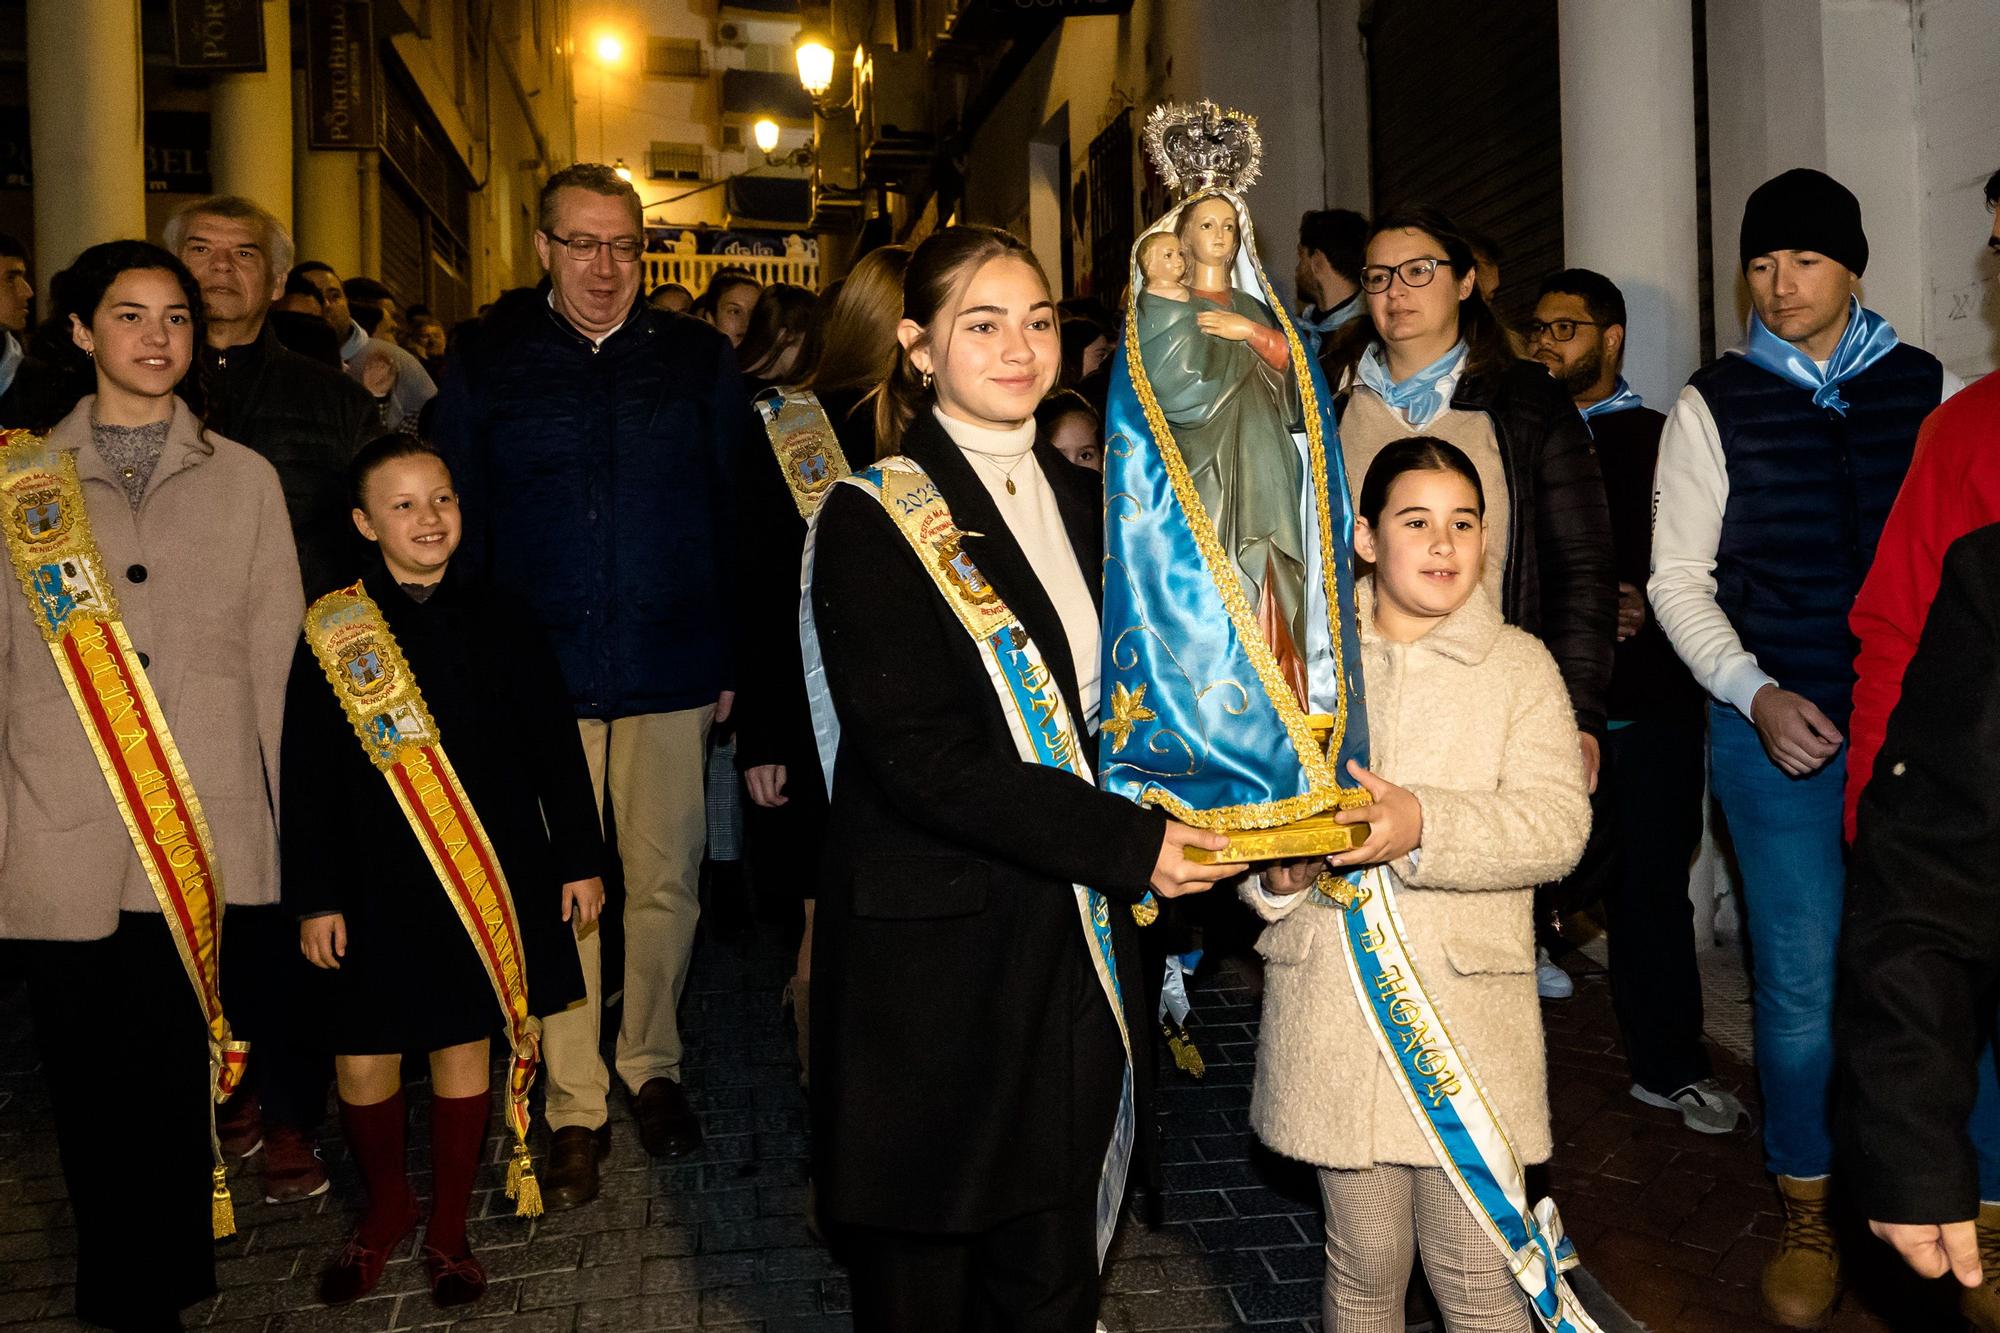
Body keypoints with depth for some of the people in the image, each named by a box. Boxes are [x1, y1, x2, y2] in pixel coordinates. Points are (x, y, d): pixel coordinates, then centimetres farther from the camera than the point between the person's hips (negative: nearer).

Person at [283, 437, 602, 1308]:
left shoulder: (499, 623, 0)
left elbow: (556, 750, 5)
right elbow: (308, 776, -2)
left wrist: (580, 859, 5)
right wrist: (314, 898, -3)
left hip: (487, 875, 1)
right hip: (378, 882, -1)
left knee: (464, 1048, 10)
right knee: (363, 1063, 4)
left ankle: (447, 1226, 30)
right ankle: (386, 1206, 34)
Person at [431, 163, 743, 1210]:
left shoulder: (698, 359, 5)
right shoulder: (486, 364, 4)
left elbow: (738, 515, 5)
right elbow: (458, 528, 4)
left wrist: (736, 656, 1)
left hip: (671, 672, 1)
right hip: (540, 675, 0)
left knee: (665, 881, 9)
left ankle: (652, 1065, 31)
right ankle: (574, 1103, 20)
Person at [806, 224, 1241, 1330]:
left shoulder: (1081, 502, 11)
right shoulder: (873, 519, -9)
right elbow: (918, 757, -18)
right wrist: (1124, 843, -19)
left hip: (1078, 947, 5)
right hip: (934, 958, -5)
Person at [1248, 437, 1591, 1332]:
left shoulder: (1519, 664, 3)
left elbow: (1558, 823, -9)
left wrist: (1424, 826, -25)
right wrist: (1273, 867, -12)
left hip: (1470, 1012, -1)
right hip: (1332, 1013, 1)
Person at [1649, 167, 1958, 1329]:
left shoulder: (1930, 391, 8)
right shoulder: (1715, 404, 5)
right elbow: (1679, 578, 3)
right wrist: (1757, 695, -8)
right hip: (1778, 727, -1)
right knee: (1803, 979, 3)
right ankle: (1807, 1217, 21)